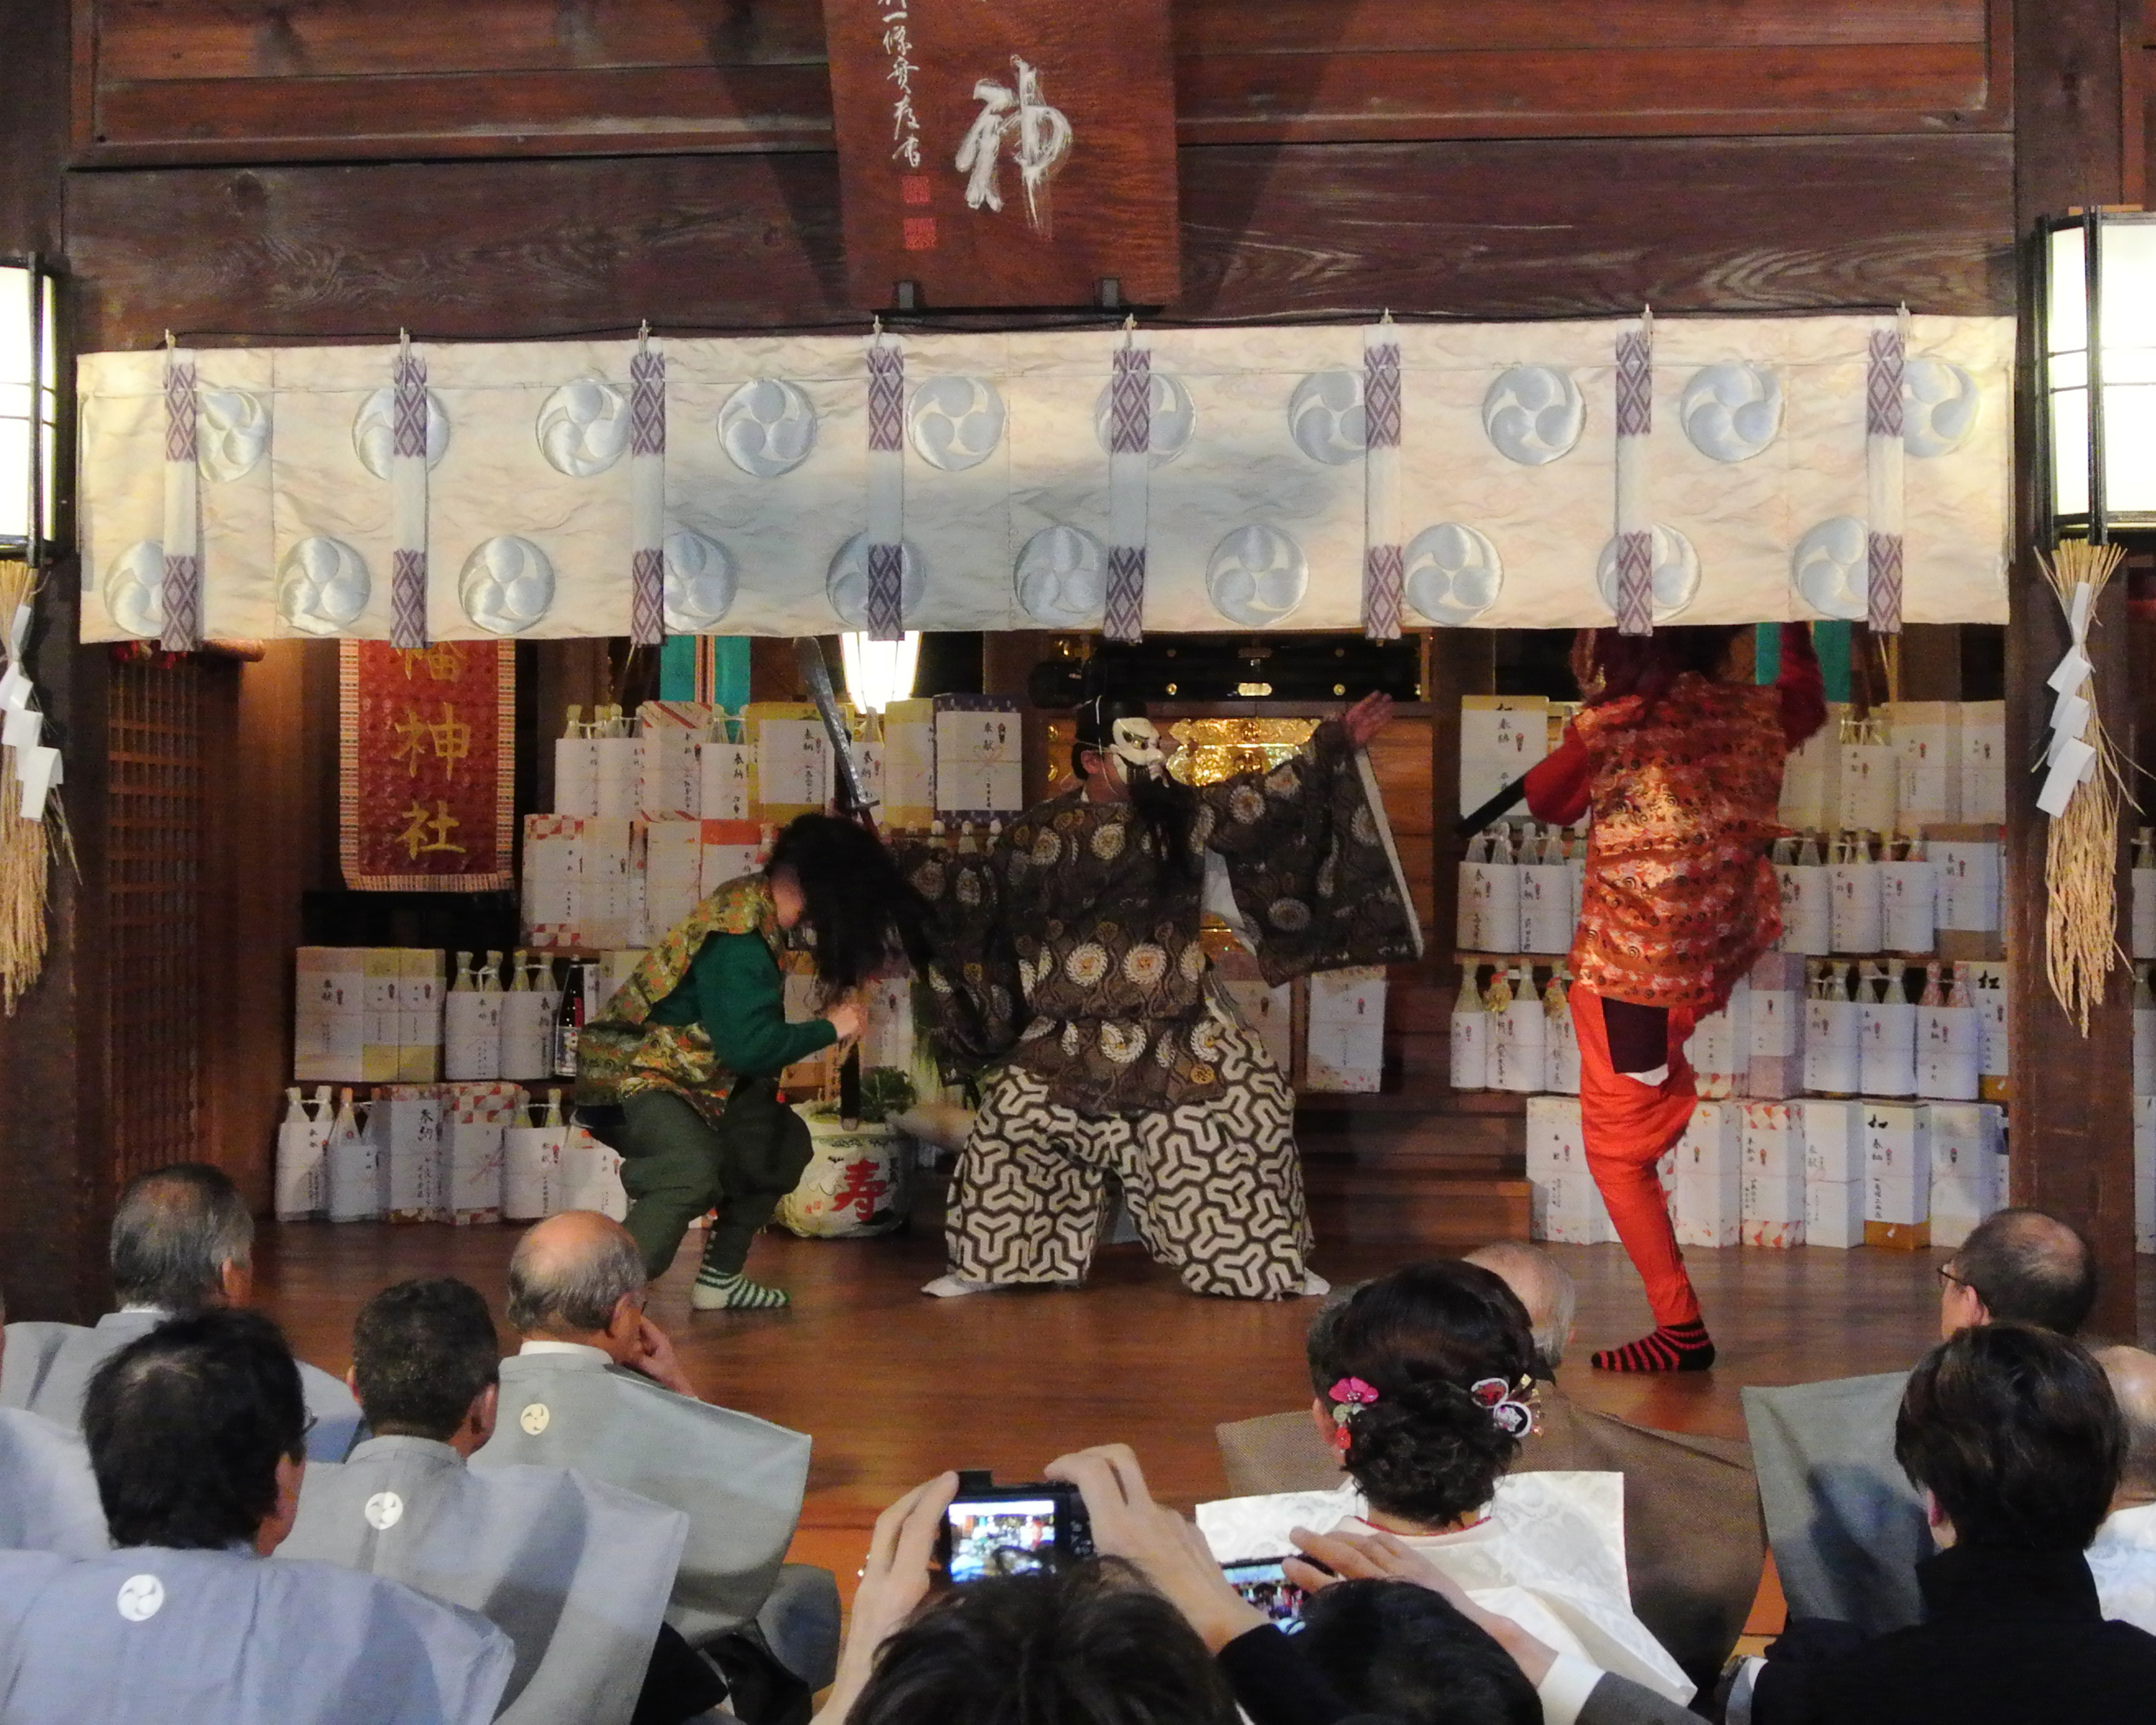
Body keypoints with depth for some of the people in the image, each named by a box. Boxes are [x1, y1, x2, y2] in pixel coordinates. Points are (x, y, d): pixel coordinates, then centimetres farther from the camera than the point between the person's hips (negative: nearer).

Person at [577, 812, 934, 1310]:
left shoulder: (750, 899, 1)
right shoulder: (738, 938, -26)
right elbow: (748, 1046, -28)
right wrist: (830, 1029, -15)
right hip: (628, 1076, -10)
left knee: (783, 1141, 19)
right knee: (693, 1172, -34)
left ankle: (718, 1280, 26)